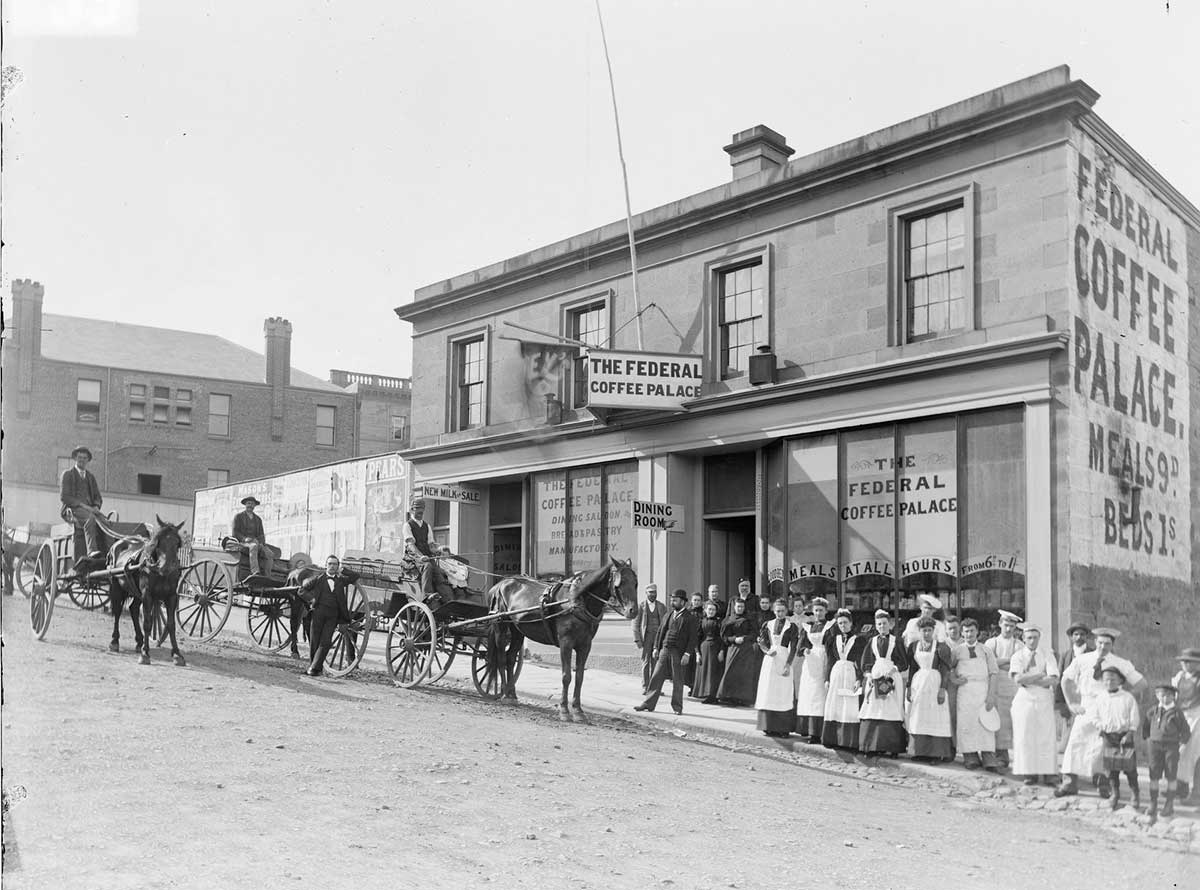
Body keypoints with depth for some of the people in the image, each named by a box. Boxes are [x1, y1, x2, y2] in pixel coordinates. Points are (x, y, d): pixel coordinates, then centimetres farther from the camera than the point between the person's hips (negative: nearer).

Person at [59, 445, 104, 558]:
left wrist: (96, 506, -4)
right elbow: (63, 497, -5)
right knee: (90, 518, -38)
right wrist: (82, 505, -16)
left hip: (89, 510, 5)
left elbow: (98, 497, 20)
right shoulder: (67, 474, 7)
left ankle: (107, 553, -33)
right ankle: (91, 551, -51)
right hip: (72, 510, -5)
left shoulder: (91, 477, 23)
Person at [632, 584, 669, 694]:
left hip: (659, 637, 2)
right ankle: (645, 687, 2)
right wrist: (637, 639, -7)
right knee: (646, 662, -3)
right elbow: (635, 624, 1)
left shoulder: (662, 606, 11)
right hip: (646, 636, -2)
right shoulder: (640, 606, 3)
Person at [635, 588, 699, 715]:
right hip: (664, 650, 5)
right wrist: (656, 648, 7)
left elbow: (693, 638, -6)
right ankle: (648, 704, 7)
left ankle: (677, 707, 13)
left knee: (677, 681, 2)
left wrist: (687, 654, -14)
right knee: (656, 678, 3)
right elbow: (660, 632, 17)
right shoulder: (668, 616, 15)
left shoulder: (690, 618, -1)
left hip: (678, 653, -5)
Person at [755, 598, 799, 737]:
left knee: (783, 693, -5)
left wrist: (788, 665, -14)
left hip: (784, 660, -3)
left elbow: (793, 648, -4)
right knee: (768, 692, 1)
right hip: (770, 661, 3)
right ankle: (769, 726, 6)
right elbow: (762, 642, 7)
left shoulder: (791, 627, 1)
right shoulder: (767, 625, 10)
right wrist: (768, 651, -14)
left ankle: (783, 728, -2)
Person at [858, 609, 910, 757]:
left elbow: (904, 662, 3)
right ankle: (872, 746, -2)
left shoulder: (896, 641, 8)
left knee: (891, 710, -7)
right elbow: (864, 662, 11)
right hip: (874, 678, 2)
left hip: (892, 678, -2)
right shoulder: (872, 641, 14)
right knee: (873, 710, -4)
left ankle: (891, 747, -5)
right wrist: (868, 674, -4)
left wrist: (893, 669, -13)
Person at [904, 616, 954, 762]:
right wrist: (909, 687, 7)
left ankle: (936, 752, 0)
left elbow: (946, 670, -6)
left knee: (934, 718, -5)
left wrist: (943, 689, -14)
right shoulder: (914, 646, 10)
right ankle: (920, 751, 10)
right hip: (917, 684, 4)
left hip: (935, 683, -4)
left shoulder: (941, 647, -3)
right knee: (918, 719, 4)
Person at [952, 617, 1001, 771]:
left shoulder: (986, 650, 10)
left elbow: (993, 674, 4)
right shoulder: (957, 651, 10)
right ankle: (970, 758, 2)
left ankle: (989, 759, -7)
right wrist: (953, 679, -7)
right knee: (966, 724, -4)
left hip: (983, 689, 0)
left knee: (985, 725, -6)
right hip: (964, 690, 0)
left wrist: (991, 695, -6)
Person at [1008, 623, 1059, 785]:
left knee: (1046, 737, -3)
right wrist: (1041, 675, -10)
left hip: (1044, 700, 0)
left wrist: (1029, 679, -12)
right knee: (1025, 738, -1)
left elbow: (1054, 681, -8)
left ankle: (1049, 775, -1)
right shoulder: (1018, 656, 4)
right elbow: (1018, 679, -11)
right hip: (1024, 699, 0)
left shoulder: (1047, 656, 5)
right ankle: (1030, 774, 5)